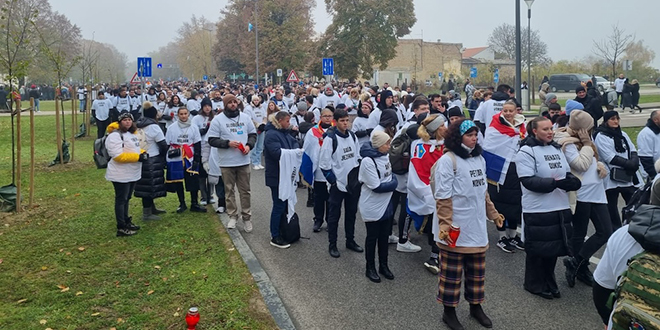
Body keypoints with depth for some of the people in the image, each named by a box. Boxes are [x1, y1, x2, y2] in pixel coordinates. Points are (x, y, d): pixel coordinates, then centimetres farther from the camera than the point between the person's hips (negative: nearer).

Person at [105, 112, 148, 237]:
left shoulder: (131, 134, 13)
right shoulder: (114, 136, -18)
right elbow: (118, 156, -26)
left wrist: (143, 153, 1)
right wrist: (138, 157, -26)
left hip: (132, 174, 9)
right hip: (121, 175, -9)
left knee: (126, 198, 19)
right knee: (121, 200, -1)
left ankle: (126, 222, 32)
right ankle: (121, 228, 6)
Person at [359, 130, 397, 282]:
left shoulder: (385, 156, 0)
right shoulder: (368, 161, -23)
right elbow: (376, 187, -24)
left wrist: (393, 181, -7)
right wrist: (392, 184, -12)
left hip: (386, 205, 7)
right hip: (372, 207, -7)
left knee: (384, 236, 17)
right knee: (372, 237, 8)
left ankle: (383, 265, 33)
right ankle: (370, 268, 25)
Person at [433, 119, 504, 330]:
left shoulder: (479, 158, 9)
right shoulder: (448, 160, -14)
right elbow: (443, 196, -17)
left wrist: (492, 213, 21)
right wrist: (445, 224, -22)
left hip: (476, 226, 7)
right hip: (455, 228, -7)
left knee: (477, 271, 17)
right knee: (452, 272, 6)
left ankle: (476, 306, 34)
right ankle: (449, 311, 20)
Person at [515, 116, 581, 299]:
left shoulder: (557, 149, 12)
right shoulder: (526, 152, -10)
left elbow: (567, 173, 18)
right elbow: (528, 181, -18)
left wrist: (571, 181, -6)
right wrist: (555, 183, -24)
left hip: (560, 208, 7)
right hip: (537, 210, -7)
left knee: (554, 246, 14)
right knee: (537, 249, 4)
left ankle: (549, 282, 31)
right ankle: (534, 284, 21)